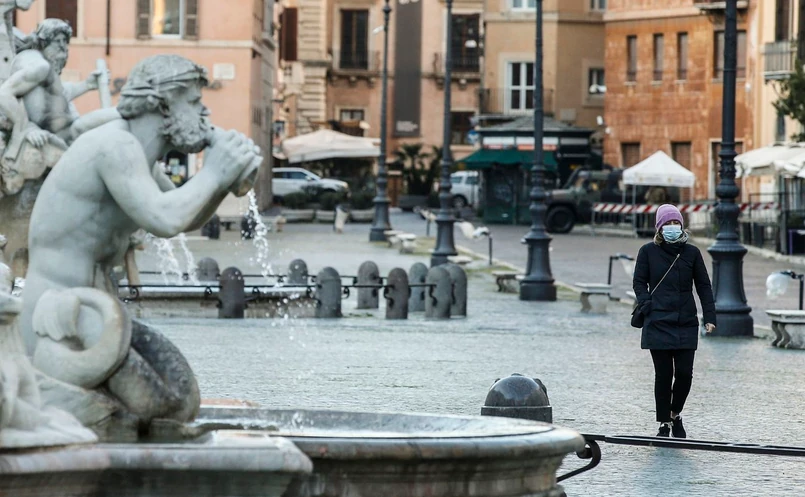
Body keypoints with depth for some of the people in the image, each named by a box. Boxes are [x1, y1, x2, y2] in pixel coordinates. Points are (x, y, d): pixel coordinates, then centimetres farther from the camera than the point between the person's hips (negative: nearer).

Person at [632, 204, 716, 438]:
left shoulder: (691, 253, 7)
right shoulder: (648, 252, 3)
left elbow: (703, 286, 10)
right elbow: (639, 282, 7)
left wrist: (709, 317, 3)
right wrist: (647, 306, -9)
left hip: (686, 323, 2)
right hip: (658, 324, -2)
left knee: (685, 373, -2)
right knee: (663, 374, 0)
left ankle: (675, 414, 23)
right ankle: (664, 423, 11)